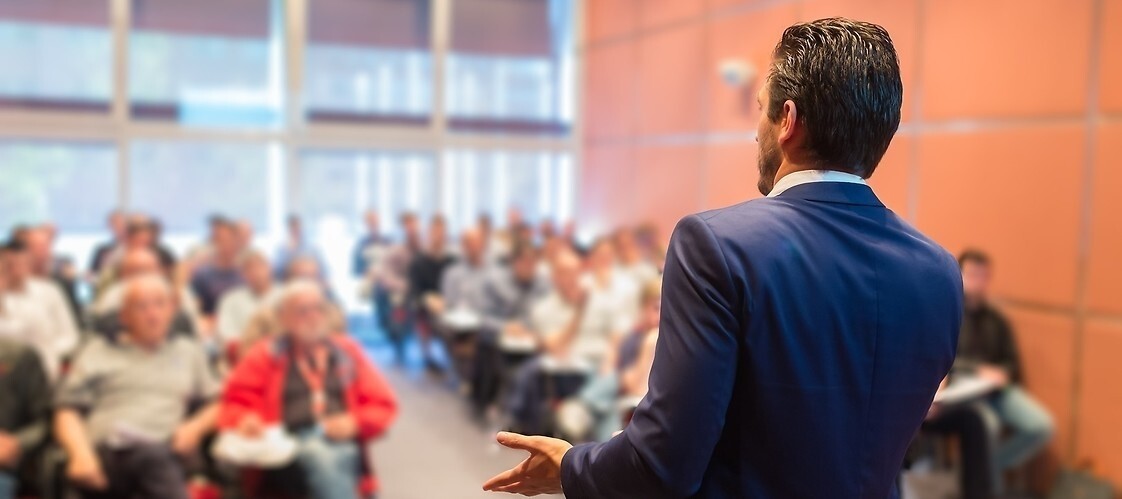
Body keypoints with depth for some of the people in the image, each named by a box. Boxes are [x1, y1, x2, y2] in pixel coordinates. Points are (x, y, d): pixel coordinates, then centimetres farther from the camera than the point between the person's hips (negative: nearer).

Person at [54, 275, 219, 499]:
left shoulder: (189, 352, 28)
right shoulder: (98, 350, 21)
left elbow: (218, 403, 28)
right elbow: (67, 411, 12)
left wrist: (196, 427, 5)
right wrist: (81, 455, -7)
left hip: (169, 455, 1)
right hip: (106, 453, -1)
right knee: (153, 456, -36)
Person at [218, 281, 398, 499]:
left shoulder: (348, 352, 19)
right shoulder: (266, 355, 16)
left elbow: (383, 405, 16)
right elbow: (234, 403, 12)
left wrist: (354, 423, -5)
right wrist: (245, 422, -12)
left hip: (343, 445, 1)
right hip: (288, 448, -1)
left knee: (330, 460, -36)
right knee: (318, 455, -36)